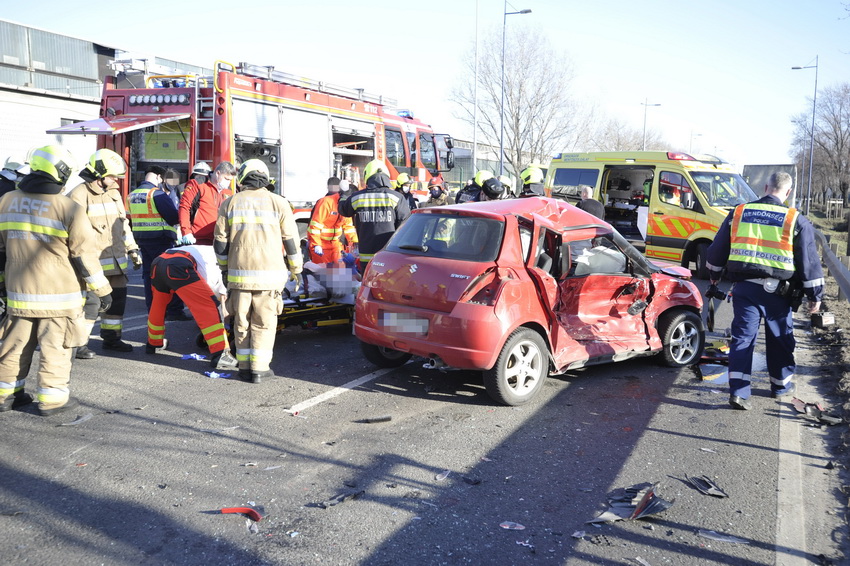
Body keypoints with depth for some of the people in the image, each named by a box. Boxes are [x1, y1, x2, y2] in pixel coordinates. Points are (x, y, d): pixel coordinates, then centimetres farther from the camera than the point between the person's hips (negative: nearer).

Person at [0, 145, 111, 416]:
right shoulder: (69, 208, -14)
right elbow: (85, 253, -12)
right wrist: (102, 289, -4)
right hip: (59, 293, -5)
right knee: (56, 346, 4)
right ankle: (51, 398, 9)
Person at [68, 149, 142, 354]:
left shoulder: (114, 193, 14)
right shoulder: (79, 195, -11)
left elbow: (123, 223, 22)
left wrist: (132, 249, 20)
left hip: (116, 260, 8)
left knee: (117, 298, 14)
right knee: (90, 301, -10)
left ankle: (111, 337, 28)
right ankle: (79, 343, 0)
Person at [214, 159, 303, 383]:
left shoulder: (230, 203, 7)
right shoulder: (278, 203, 2)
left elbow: (221, 242, 8)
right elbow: (291, 240, 3)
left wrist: (225, 268, 22)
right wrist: (296, 269, 14)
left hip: (239, 273, 2)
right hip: (269, 273, -1)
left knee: (242, 322, 11)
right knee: (264, 322, 6)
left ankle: (244, 367, 16)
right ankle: (259, 368, 6)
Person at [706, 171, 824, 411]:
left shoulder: (738, 213, 4)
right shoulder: (796, 220, -3)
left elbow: (717, 249, 12)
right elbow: (809, 261, -1)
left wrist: (714, 274, 28)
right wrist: (815, 296, 7)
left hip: (744, 287, 2)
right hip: (777, 290, -1)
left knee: (742, 337, 4)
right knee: (780, 339, 16)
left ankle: (738, 391, -3)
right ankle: (781, 385, 32)